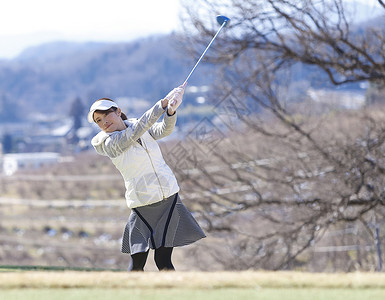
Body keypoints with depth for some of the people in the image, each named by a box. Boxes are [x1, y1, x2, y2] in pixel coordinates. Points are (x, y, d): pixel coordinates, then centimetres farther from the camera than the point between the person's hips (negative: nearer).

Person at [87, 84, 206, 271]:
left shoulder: (144, 130, 6)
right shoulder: (110, 144, -8)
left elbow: (164, 130, -11)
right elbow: (138, 128, -19)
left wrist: (171, 111, -33)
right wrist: (164, 103, -23)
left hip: (169, 198, 3)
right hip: (142, 205, -3)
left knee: (163, 260, 0)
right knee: (137, 262, -6)